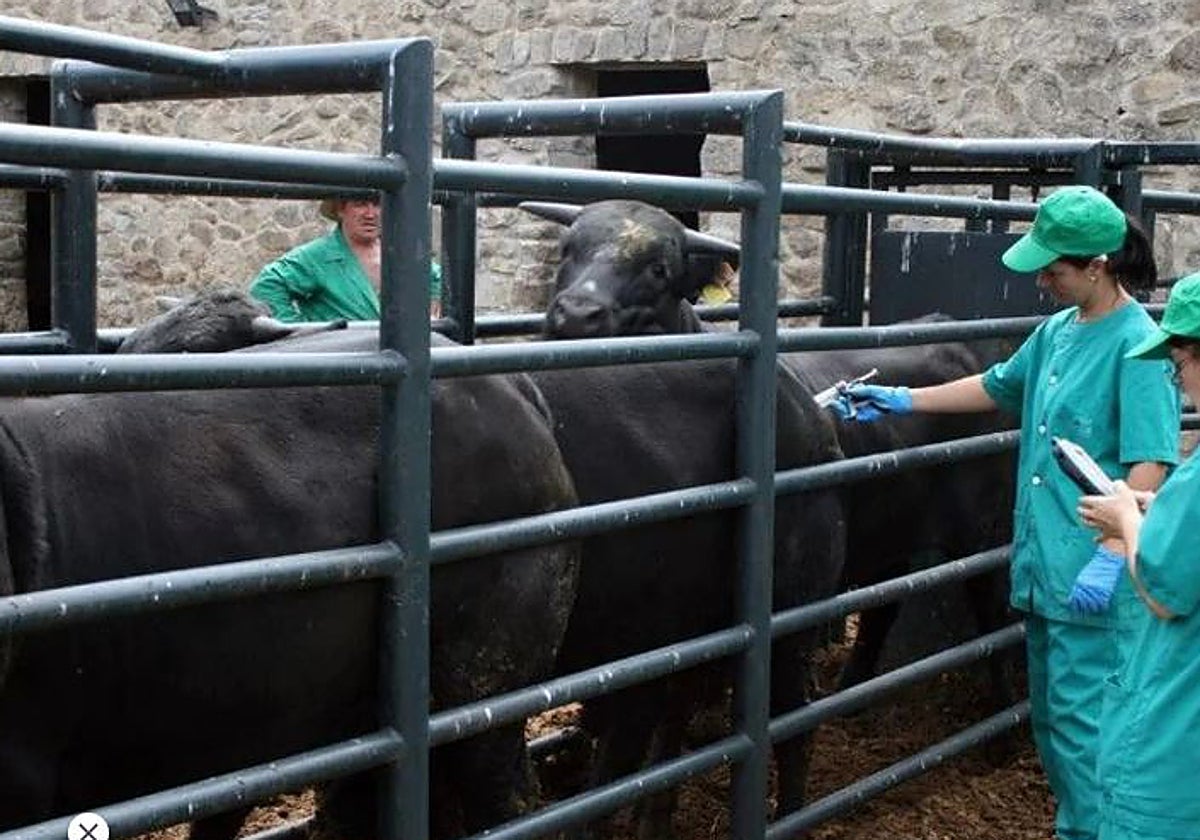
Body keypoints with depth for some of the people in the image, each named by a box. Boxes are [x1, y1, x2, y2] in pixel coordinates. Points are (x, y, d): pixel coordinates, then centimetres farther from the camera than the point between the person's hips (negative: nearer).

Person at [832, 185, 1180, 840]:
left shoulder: (1137, 345, -16)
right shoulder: (1057, 331, 9)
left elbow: (1150, 465, -20)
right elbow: (997, 388, 25)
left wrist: (1111, 557, -26)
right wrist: (902, 400, 22)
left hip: (1091, 572, -9)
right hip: (1042, 563, 9)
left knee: (1080, 718, -3)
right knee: (1050, 712, 17)